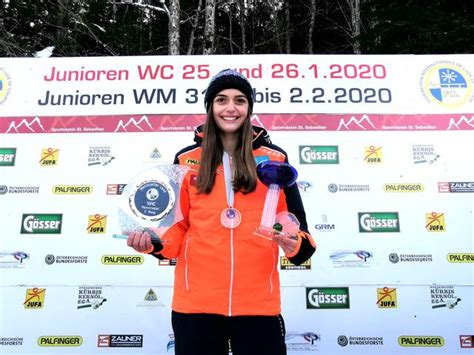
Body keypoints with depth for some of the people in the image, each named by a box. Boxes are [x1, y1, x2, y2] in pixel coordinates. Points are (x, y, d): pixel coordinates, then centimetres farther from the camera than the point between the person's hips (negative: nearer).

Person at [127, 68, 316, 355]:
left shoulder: (274, 158, 3)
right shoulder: (187, 159, 5)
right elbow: (178, 226, 10)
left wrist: (295, 245, -17)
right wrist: (153, 242, -9)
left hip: (258, 302, 0)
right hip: (196, 300, 1)